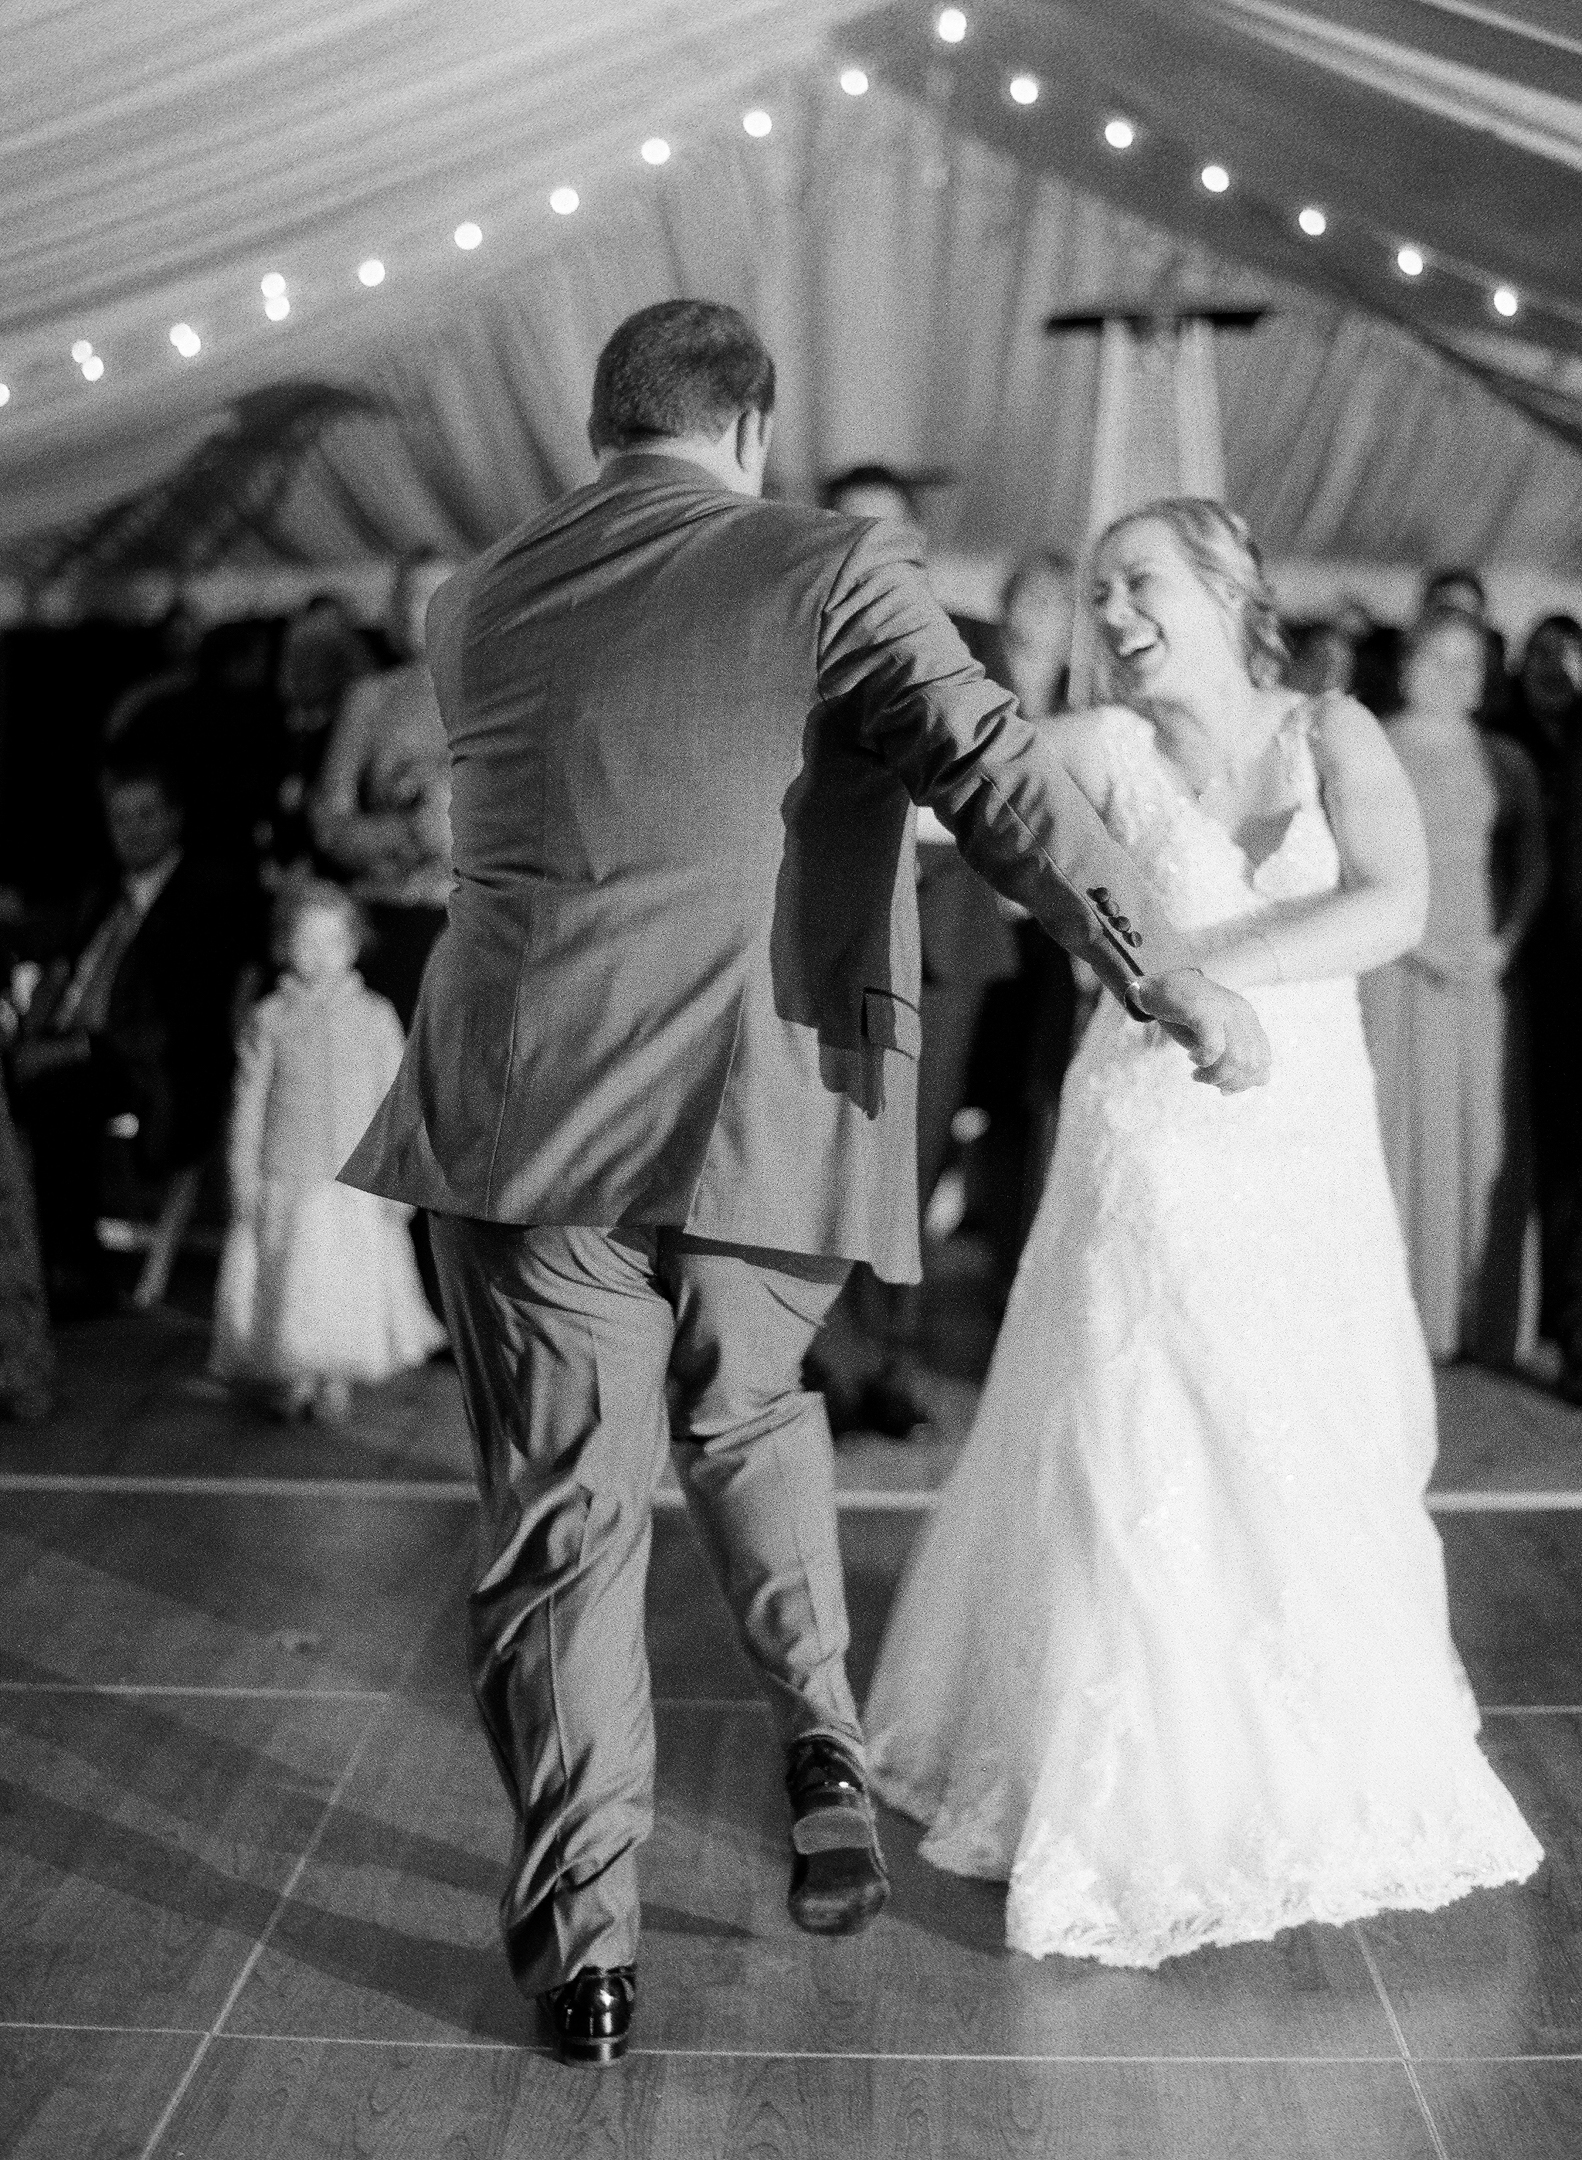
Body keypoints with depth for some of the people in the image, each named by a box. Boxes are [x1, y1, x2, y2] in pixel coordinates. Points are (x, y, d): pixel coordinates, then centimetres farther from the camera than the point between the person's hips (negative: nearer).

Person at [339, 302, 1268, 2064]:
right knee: (747, 1411, 27)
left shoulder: (471, 608, 10)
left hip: (528, 1119, 2)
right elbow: (1002, 784, -14)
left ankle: (581, 1946, 14)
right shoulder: (832, 571, -3)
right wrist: (1176, 987, -13)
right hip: (765, 1120, -1)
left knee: (562, 1513, 8)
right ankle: (822, 1751, 14)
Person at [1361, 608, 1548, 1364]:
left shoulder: (1506, 761, 12)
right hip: (1395, 967, -3)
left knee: (1486, 1139, 1)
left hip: (1484, 968, 3)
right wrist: (1415, 943, -13)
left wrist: (1504, 941, -6)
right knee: (1395, 1124, -5)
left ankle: (1479, 1320, 6)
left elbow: (1531, 864, 11)